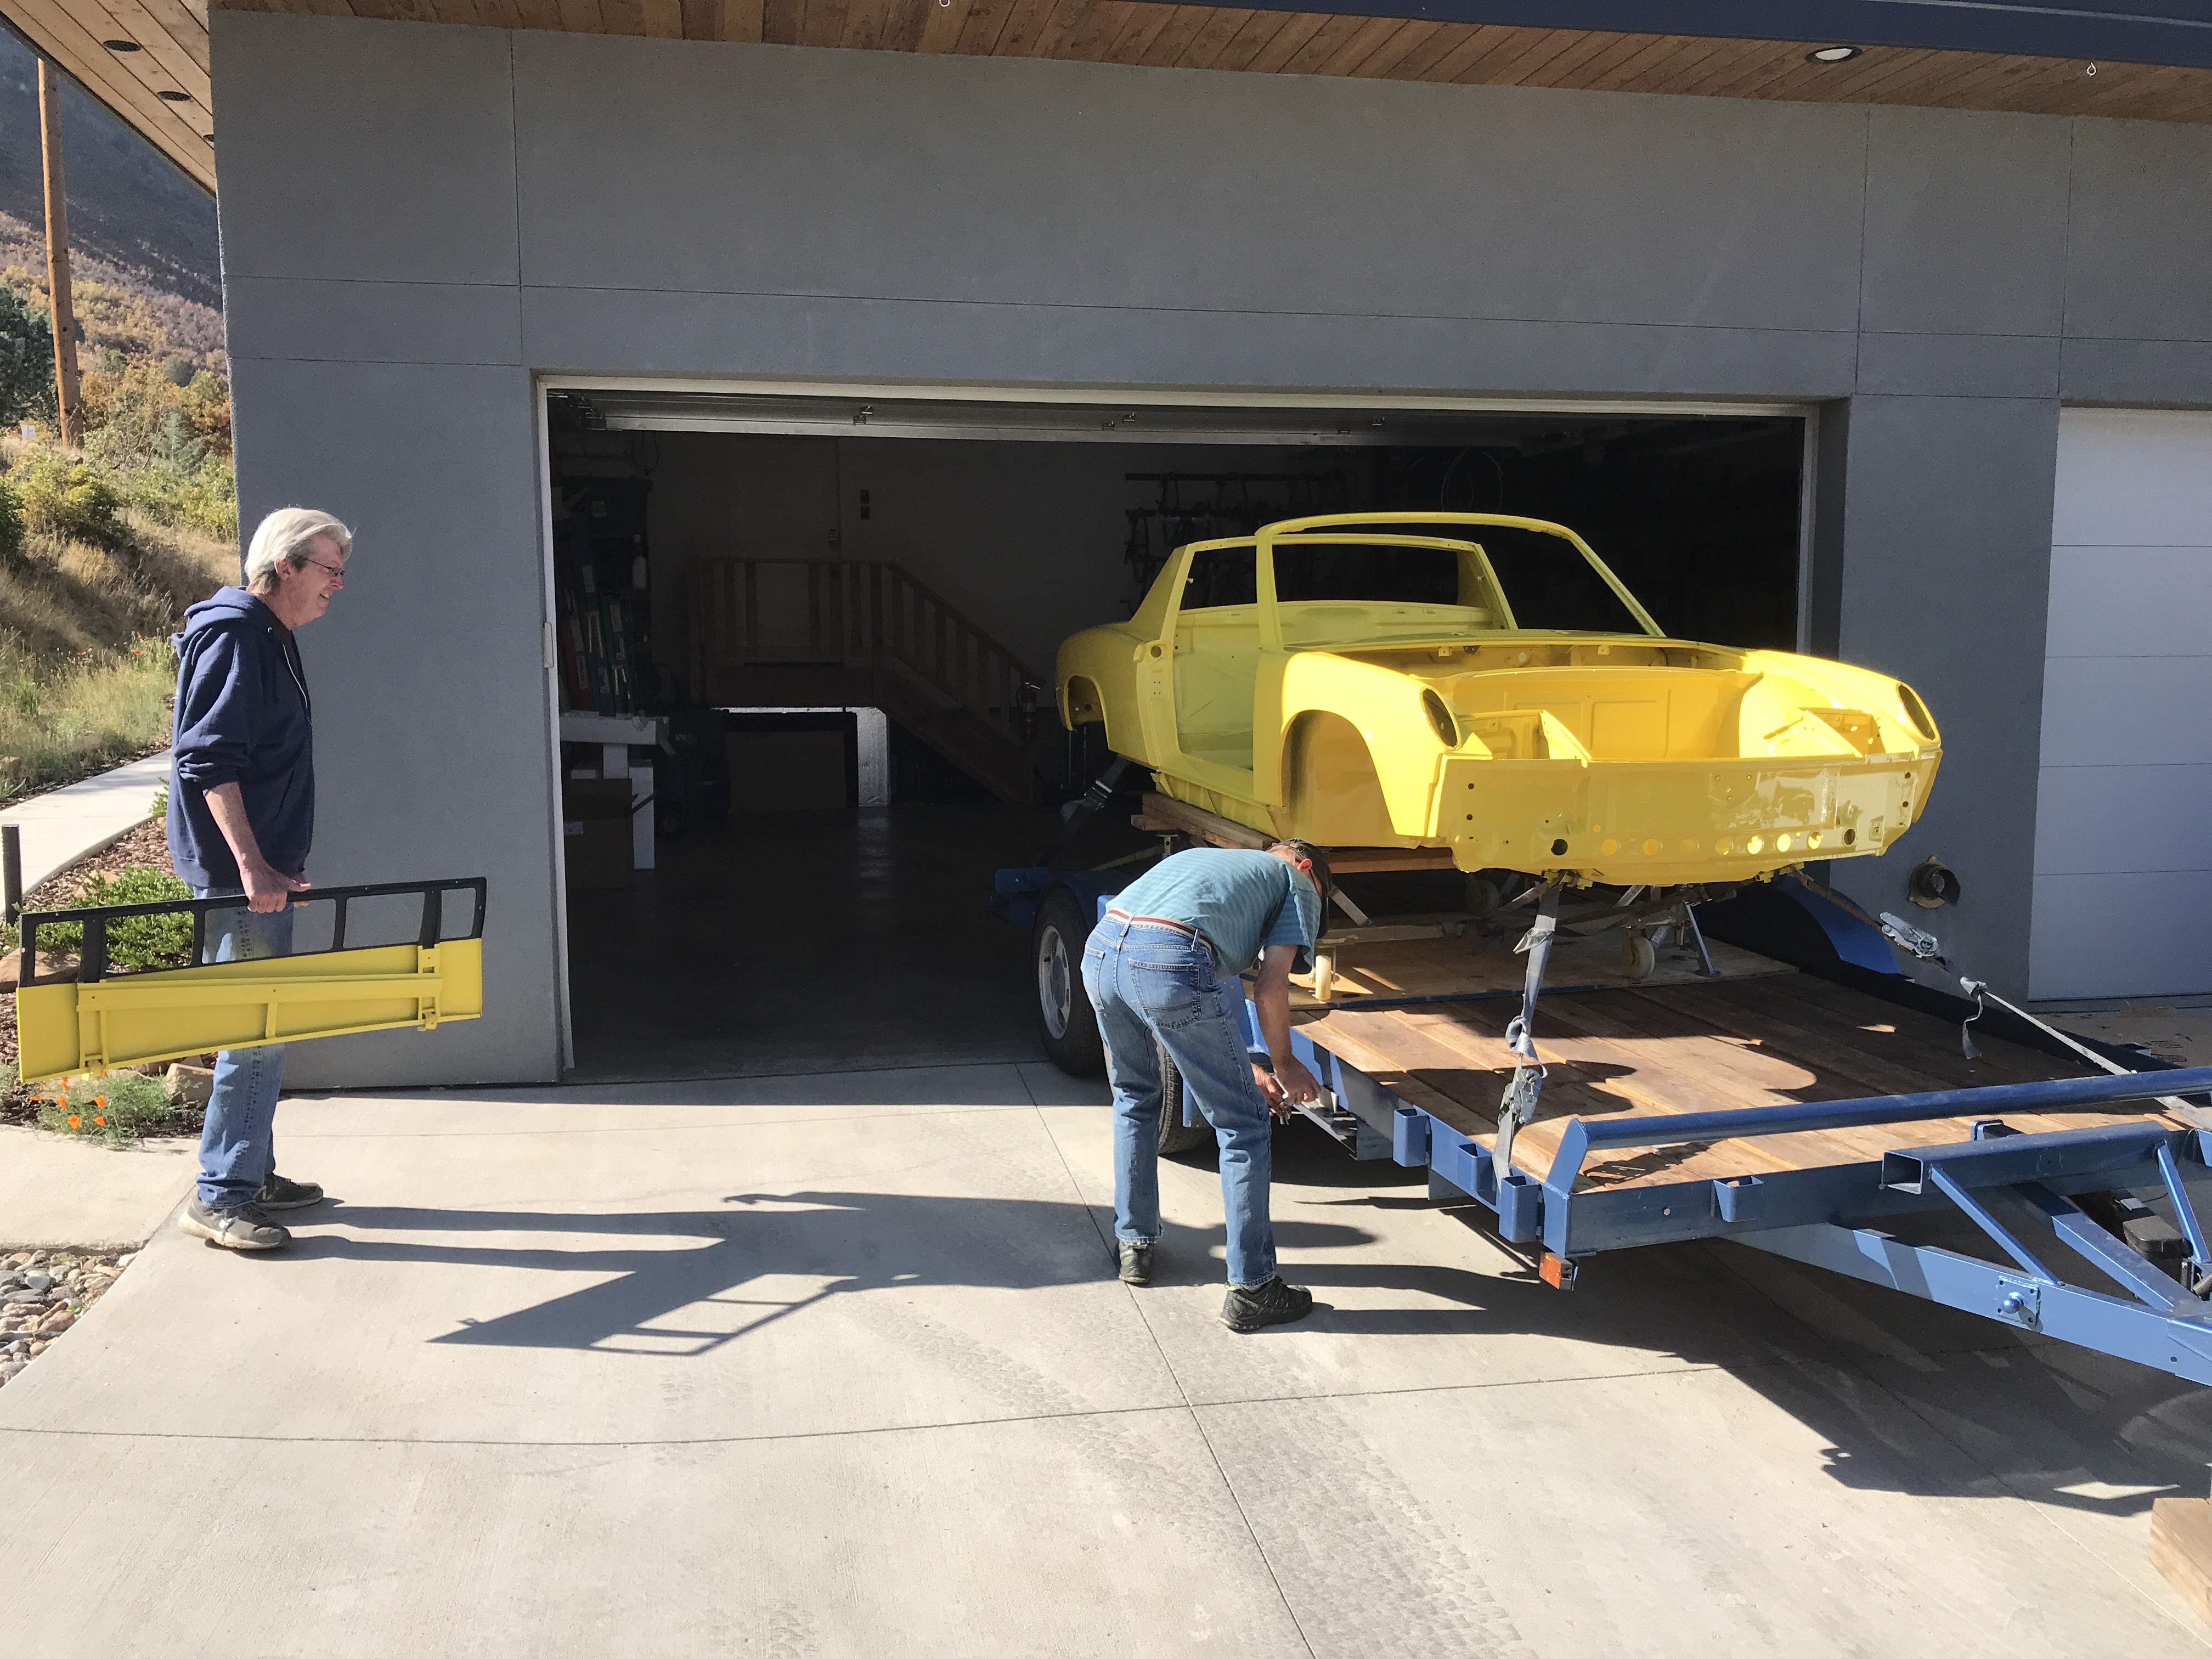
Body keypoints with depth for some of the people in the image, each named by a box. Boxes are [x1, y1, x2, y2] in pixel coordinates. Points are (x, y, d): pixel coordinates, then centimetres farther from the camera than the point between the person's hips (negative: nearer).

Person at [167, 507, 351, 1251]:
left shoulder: (271, 638, 16)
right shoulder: (231, 635, -14)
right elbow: (208, 759, -22)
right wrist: (249, 863, -27)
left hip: (263, 868, 10)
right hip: (237, 873, -10)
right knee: (258, 1031, -7)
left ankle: (253, 1174, 26)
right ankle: (219, 1197, 1)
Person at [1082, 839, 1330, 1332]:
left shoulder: (1207, 859, 39)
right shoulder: (1298, 883, 22)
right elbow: (1270, 989, 7)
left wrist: (1245, 1069, 38)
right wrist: (1283, 1064, 24)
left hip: (1099, 952, 7)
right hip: (1168, 963, -7)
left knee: (1135, 1099, 31)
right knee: (1245, 1126, 8)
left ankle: (1133, 1244, 40)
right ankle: (1251, 1290, 14)